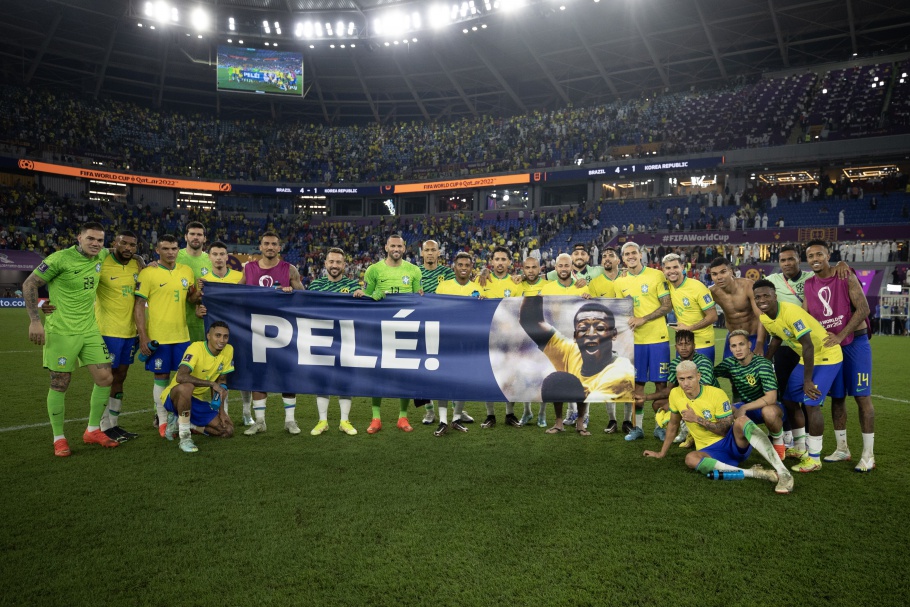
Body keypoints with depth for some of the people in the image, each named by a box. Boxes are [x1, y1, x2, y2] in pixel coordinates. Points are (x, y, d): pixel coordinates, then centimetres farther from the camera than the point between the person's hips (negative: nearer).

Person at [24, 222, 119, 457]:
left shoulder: (101, 256, 3)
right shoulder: (60, 259, -14)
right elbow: (29, 284, -8)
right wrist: (35, 320, -14)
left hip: (90, 330, 6)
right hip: (61, 331, -6)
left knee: (105, 378, 2)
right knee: (60, 384, 1)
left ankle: (93, 431, 19)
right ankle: (59, 439, 16)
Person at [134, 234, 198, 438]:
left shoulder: (186, 271, 8)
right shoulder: (148, 273, -7)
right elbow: (138, 305, -8)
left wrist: (198, 294, -8)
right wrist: (142, 336, -14)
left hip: (182, 335, 4)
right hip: (157, 336, -4)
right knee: (161, 377, 4)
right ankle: (163, 421, 17)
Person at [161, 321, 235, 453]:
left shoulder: (228, 350, -7)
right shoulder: (196, 348, -23)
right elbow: (180, 377, -38)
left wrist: (221, 409, -1)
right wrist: (212, 384, -35)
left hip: (200, 401, 6)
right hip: (175, 397, -6)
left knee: (228, 431, -3)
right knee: (186, 387, -41)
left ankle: (179, 424, 12)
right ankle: (184, 437, -24)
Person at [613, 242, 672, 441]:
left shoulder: (657, 275, -4)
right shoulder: (619, 282, 7)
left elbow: (666, 306, -7)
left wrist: (643, 319, -16)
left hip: (658, 338, -3)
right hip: (635, 340, 3)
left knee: (661, 382, 2)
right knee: (637, 383, 7)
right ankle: (637, 427, 17)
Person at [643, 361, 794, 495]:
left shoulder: (717, 394, -12)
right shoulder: (675, 395, 0)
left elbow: (726, 429, -13)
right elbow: (673, 425, 14)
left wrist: (697, 419, -21)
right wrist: (662, 453, 19)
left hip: (737, 444, -2)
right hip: (710, 450, 2)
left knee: (741, 422, -36)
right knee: (691, 458, -34)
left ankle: (783, 473, -42)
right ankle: (752, 473, -35)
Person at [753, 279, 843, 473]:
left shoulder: (791, 312, -30)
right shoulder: (764, 319, -5)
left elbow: (808, 346, -30)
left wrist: (807, 381, -27)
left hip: (826, 356, -9)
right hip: (806, 358, 9)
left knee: (811, 403, -15)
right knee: (789, 400, 11)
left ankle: (814, 458, -3)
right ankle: (800, 448, 27)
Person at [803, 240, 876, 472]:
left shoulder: (846, 277, -10)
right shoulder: (809, 285, 4)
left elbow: (863, 309, -16)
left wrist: (840, 336, -20)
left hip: (855, 343, -5)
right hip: (830, 346, 5)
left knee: (862, 396, -3)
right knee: (837, 398, 10)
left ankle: (868, 455, 5)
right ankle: (842, 449, 22)